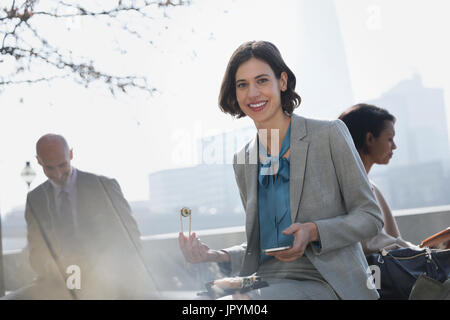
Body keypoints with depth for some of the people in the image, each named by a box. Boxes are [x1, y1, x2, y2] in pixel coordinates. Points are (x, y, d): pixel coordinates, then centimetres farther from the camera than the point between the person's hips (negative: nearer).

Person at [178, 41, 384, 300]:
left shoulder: (329, 134, -2)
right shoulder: (243, 162, 14)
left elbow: (370, 216, 0)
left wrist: (313, 230, -17)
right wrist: (216, 256, -1)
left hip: (325, 283, -4)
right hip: (268, 283, 5)